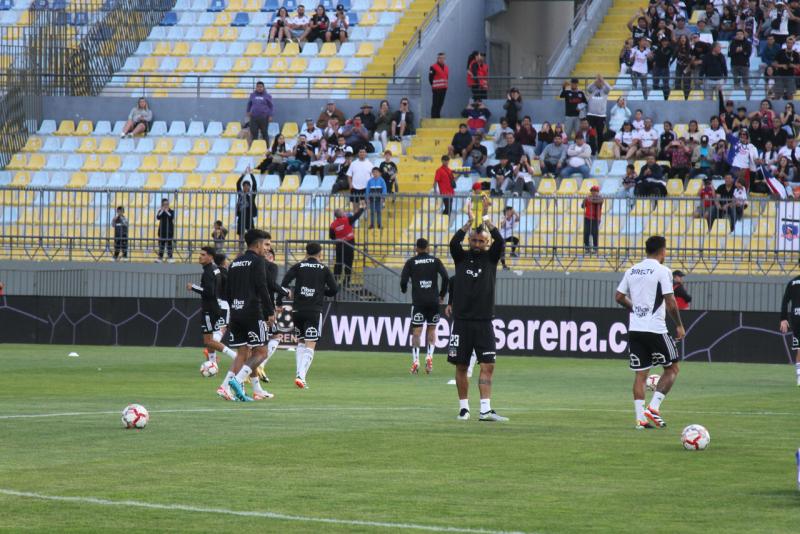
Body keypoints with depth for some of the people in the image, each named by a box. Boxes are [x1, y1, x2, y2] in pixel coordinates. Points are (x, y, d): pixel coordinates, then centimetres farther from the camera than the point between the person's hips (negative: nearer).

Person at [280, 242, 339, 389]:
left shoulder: (298, 267, 6)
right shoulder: (324, 269, 4)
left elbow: (284, 283, -5)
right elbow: (334, 289, 2)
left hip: (297, 310, 2)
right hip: (314, 311, -2)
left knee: (300, 342, 19)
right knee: (310, 346, -3)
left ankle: (299, 374, 9)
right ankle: (301, 376, -19)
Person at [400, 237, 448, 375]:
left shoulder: (411, 262, 3)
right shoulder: (435, 261, 6)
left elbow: (403, 280, -5)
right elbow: (445, 277, -3)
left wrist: (404, 290, 17)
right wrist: (442, 295, 8)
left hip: (418, 300, -1)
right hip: (433, 300, 1)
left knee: (416, 331, -1)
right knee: (431, 329, 13)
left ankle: (415, 361, -11)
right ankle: (429, 356, -3)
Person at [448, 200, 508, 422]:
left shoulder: (491, 257, 7)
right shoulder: (462, 257, 7)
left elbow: (500, 242, -10)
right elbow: (454, 243, -12)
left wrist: (486, 219, -16)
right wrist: (470, 222, -20)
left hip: (484, 322, 0)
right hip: (462, 321, 0)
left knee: (487, 366, -7)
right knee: (461, 366, 4)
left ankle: (486, 409, -9)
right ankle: (463, 408, 14)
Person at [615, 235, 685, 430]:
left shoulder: (632, 271, 9)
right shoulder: (662, 271, -8)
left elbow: (620, 297, 13)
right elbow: (670, 303, -13)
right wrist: (679, 325, -1)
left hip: (635, 329, 6)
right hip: (655, 329, -6)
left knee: (640, 374, 9)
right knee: (672, 369, 9)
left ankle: (640, 418, 4)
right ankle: (654, 407, -3)